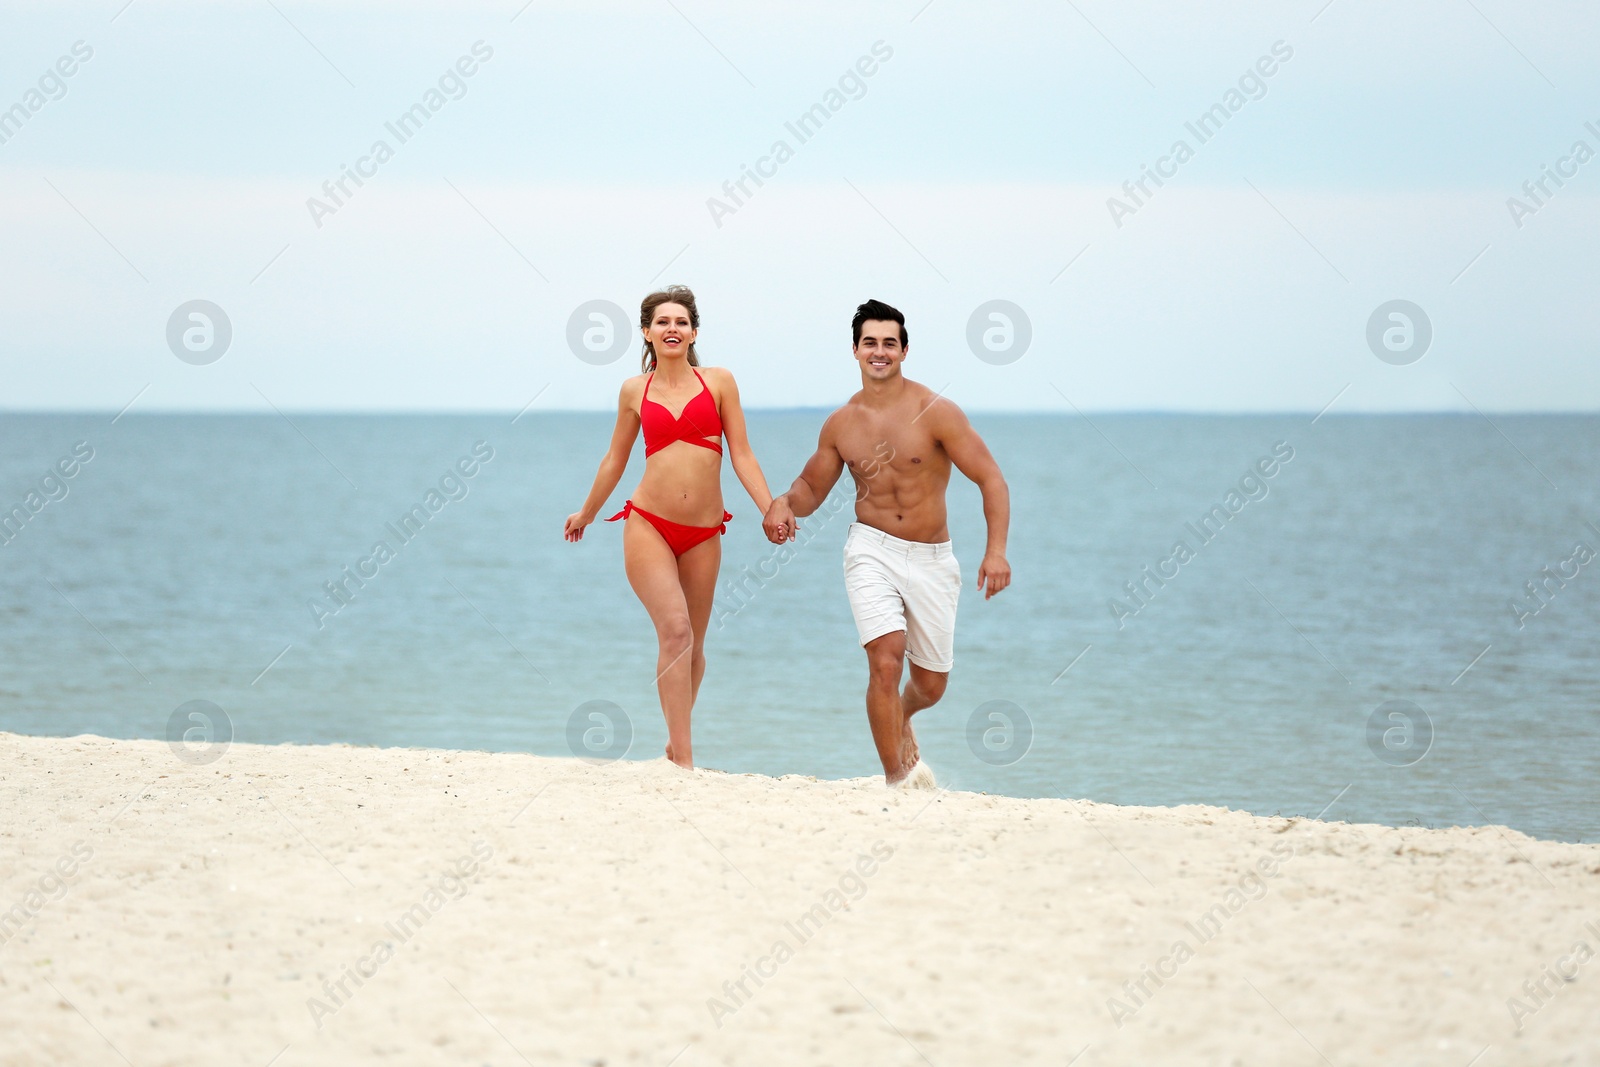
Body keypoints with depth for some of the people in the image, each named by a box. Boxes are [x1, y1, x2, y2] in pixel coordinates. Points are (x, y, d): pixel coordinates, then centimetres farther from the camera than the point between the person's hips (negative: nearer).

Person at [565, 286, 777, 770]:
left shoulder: (718, 382, 4)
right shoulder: (635, 390, 7)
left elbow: (741, 455, 3)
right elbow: (616, 458, 20)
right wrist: (586, 513, 30)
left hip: (703, 532, 2)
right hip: (648, 525, -1)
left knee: (692, 643, 10)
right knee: (675, 630, -17)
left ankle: (676, 739, 31)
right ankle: (683, 760, -18)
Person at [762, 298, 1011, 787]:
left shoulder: (935, 412, -10)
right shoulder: (841, 424, 2)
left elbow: (991, 480, -10)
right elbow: (812, 487, 17)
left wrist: (996, 551, -22)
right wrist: (785, 503, -8)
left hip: (931, 560, 0)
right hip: (872, 550, 0)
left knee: (931, 685, 11)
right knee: (885, 659, -21)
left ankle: (900, 722, 48)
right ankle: (897, 778, -9)